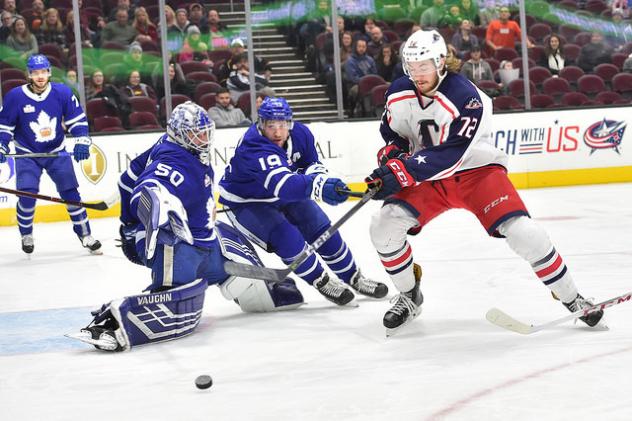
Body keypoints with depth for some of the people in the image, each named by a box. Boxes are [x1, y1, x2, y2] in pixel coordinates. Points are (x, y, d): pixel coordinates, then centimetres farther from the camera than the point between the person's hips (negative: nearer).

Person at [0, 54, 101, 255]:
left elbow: (77, 119, -3)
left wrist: (81, 142, -14)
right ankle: (26, 235, 8)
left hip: (56, 152, 2)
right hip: (27, 154, -2)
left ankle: (85, 235, 11)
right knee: (27, 195, -16)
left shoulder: (62, 93, -10)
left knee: (70, 192, -1)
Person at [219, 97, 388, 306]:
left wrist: (318, 176, -25)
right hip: (245, 204, -6)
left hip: (285, 196, 7)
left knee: (322, 229, 1)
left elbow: (312, 164, 1)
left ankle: (354, 278, 20)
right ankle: (323, 282, -6)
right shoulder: (252, 148, -39)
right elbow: (282, 183, -53)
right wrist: (319, 187, -67)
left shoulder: (300, 133, -16)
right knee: (285, 235, -26)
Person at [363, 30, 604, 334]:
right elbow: (392, 133, 13)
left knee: (521, 230, -22)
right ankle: (409, 297, 9)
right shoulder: (398, 95, -6)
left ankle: (571, 298, -4)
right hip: (427, 177, 5)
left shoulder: (466, 98, -26)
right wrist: (391, 156, -10)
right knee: (383, 226, -14)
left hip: (477, 169, -5)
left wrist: (401, 172, -38)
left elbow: (448, 157, -31)